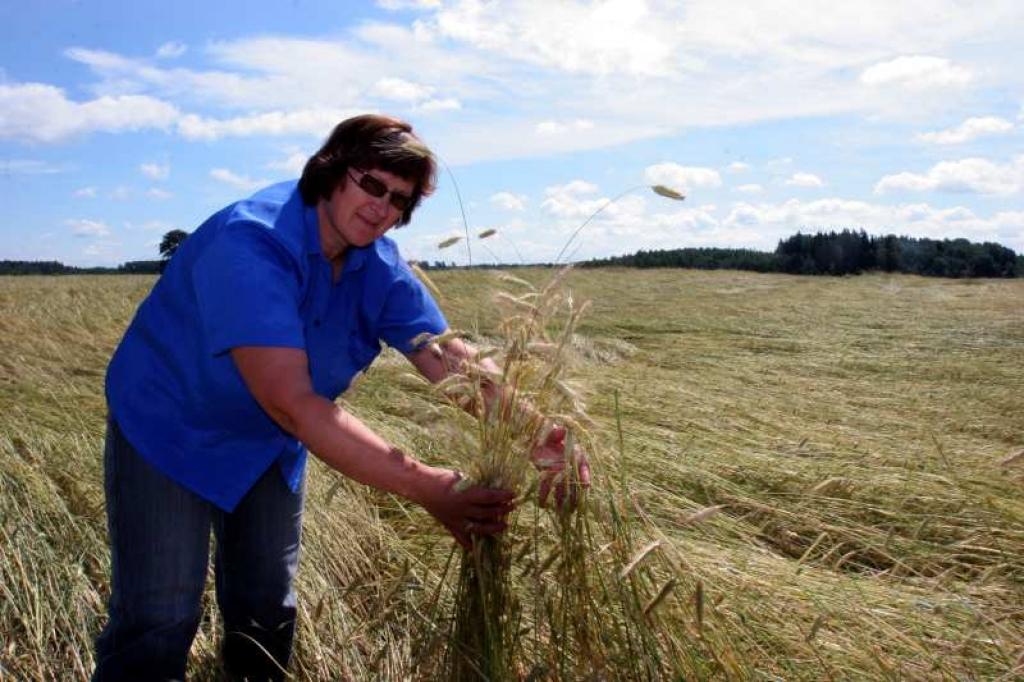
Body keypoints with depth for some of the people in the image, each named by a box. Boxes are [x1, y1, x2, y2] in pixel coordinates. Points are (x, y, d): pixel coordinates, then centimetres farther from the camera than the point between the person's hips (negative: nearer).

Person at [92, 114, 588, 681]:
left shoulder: (379, 268, -10)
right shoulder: (251, 244, -32)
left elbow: (452, 359, -15)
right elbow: (290, 402, -40)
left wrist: (536, 438, -32)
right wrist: (422, 486, -44)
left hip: (271, 444, 6)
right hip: (170, 430, -6)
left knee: (267, 616, 14)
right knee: (159, 625, -9)